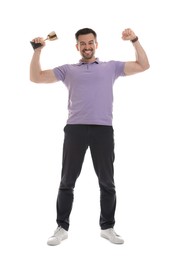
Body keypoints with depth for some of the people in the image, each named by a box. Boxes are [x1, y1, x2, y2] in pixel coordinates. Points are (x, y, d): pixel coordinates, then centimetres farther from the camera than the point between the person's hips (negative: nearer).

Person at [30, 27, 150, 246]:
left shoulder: (111, 67, 15)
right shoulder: (67, 70, 16)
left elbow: (143, 66, 12)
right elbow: (36, 78, 12)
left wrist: (134, 40, 2)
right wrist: (38, 50, 3)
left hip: (103, 130, 0)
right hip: (75, 129, 0)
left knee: (107, 183, 6)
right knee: (67, 182, 4)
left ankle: (107, 227, 21)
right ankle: (62, 228, 16)